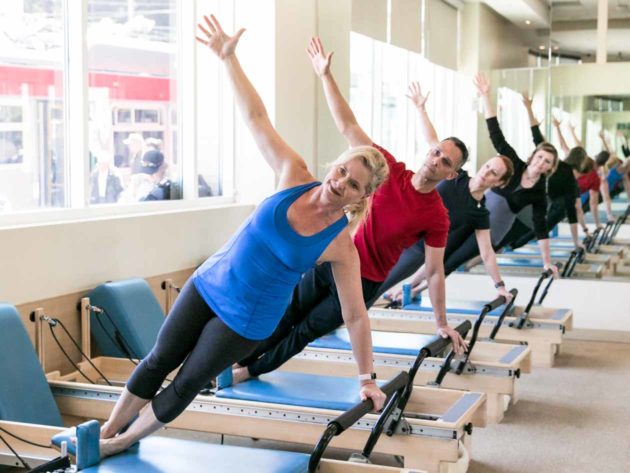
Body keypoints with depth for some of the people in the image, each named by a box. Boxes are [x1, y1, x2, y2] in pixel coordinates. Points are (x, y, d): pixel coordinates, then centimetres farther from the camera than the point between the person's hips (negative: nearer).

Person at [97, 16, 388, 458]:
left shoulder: (342, 247, -18)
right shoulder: (295, 176, -13)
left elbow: (356, 315, -11)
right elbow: (256, 116, -13)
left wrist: (367, 379, -6)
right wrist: (228, 57, -20)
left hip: (247, 320, -3)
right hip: (208, 285, 3)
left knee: (186, 385, 6)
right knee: (158, 361, 11)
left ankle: (122, 443, 29)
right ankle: (104, 432, 31)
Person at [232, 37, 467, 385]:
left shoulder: (436, 216, -14)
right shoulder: (391, 171, -8)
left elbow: (434, 271, -8)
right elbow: (348, 127, -9)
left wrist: (442, 324, -7)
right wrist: (326, 75, -15)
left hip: (363, 282, -2)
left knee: (307, 331, 6)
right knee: (287, 316, 13)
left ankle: (248, 371, 23)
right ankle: (237, 361, 29)